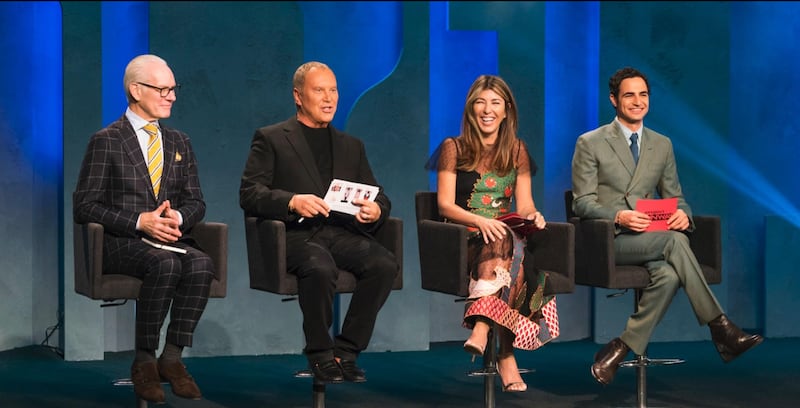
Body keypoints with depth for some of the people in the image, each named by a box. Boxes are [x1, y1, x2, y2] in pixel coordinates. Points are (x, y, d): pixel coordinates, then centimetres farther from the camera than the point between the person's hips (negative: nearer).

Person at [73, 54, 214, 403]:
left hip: (171, 239, 4)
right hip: (120, 243, -4)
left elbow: (196, 202, 17)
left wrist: (178, 216, -9)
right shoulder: (106, 141, 2)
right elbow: (84, 207, -4)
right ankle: (144, 362, -22)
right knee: (165, 266, -36)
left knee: (201, 263, -30)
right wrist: (139, 222, -17)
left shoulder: (179, 143, 19)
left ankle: (172, 357, -21)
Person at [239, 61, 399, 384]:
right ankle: (320, 355, -16)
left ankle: (346, 351, -15)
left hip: (342, 231, 4)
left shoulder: (351, 146, 25)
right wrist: (293, 201, -19)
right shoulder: (270, 139, 11)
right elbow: (248, 194, -1)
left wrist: (375, 210, -5)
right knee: (321, 269, -37)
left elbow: (379, 197, 21)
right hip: (296, 233, -4)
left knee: (385, 264, -26)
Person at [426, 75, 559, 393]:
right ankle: (505, 355, -43)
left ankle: (481, 328, -49)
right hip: (464, 238, -2)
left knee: (504, 242, -37)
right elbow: (445, 205, -3)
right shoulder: (454, 148, 6)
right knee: (509, 256, -37)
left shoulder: (517, 151, 16)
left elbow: (524, 206, 10)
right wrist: (480, 221, -21)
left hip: (506, 234, 3)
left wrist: (533, 216, -15)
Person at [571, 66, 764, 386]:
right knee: (674, 241, -31)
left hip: (651, 237, 5)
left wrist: (682, 214, -10)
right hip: (608, 239, -4)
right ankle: (720, 329, -28)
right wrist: (618, 216, -24)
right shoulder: (590, 143, 2)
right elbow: (582, 202, -4)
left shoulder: (662, 144, 17)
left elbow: (674, 196, 16)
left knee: (668, 275, -33)